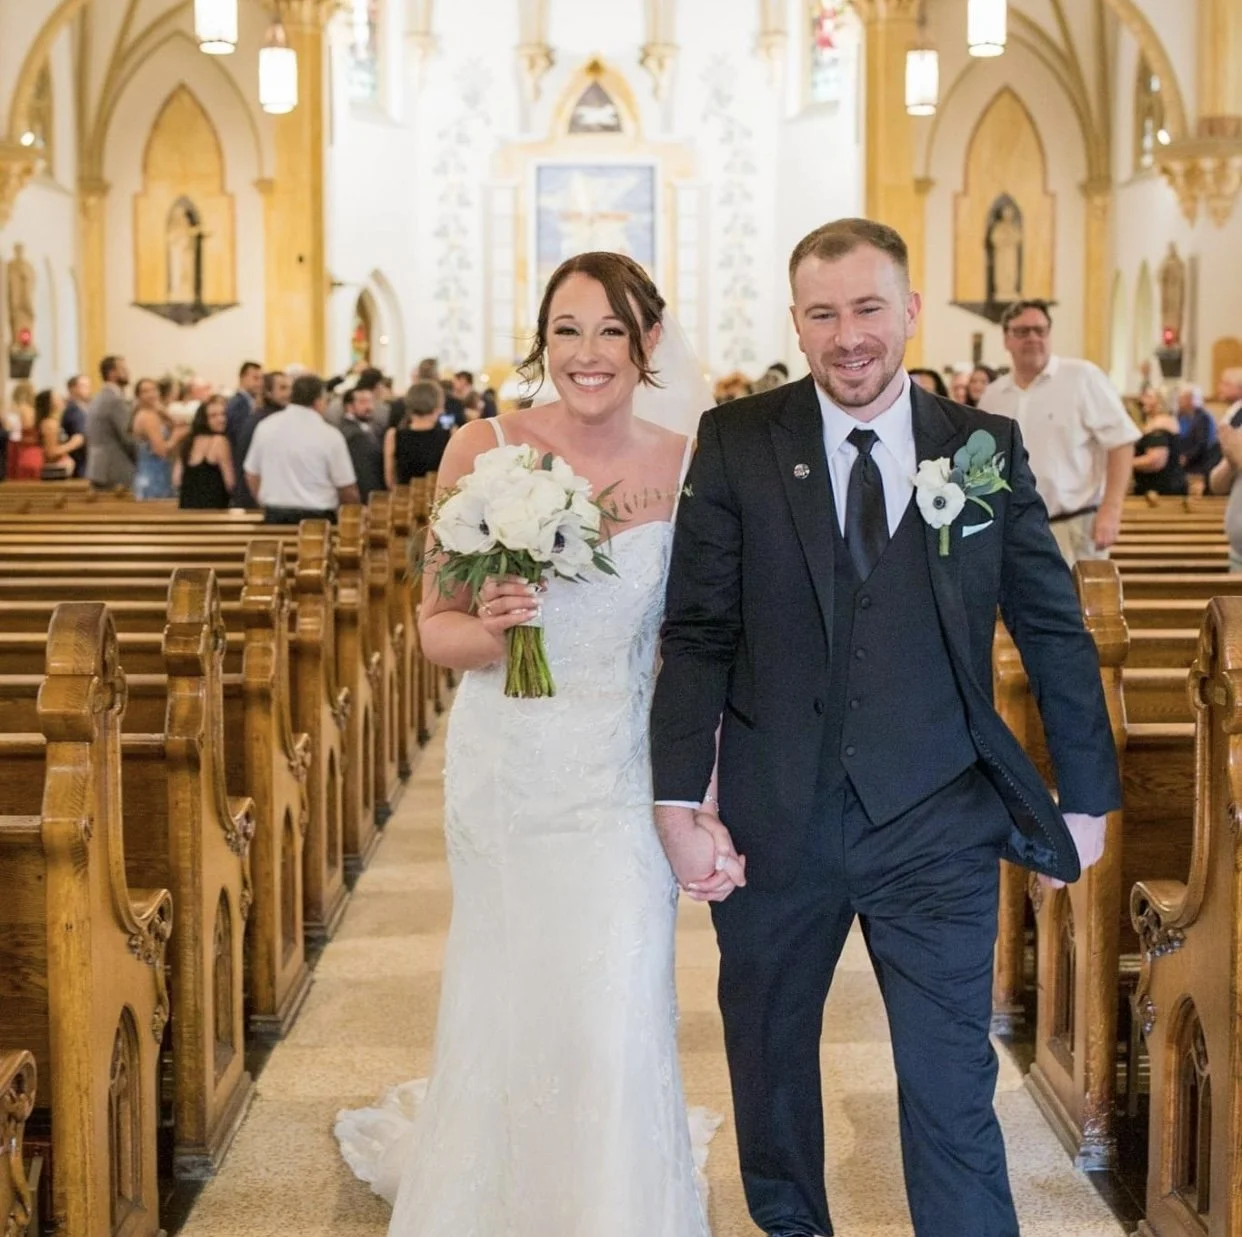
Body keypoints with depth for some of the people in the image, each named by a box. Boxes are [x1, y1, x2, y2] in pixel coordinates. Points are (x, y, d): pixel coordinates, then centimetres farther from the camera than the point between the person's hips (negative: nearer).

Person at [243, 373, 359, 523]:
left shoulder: (265, 427, 4)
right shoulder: (330, 436, -9)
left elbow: (252, 475, 12)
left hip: (274, 517, 4)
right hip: (316, 519, -4)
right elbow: (347, 489, -6)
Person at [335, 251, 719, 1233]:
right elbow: (436, 628, 0)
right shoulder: (483, 452, -6)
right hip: (506, 771, 1)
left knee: (619, 1019, -5)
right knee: (505, 1003, 14)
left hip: (626, 776, 0)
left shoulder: (691, 466, -4)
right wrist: (489, 628, -23)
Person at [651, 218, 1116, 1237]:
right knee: (769, 1061, 19)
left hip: (937, 828, -1)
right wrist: (680, 800, -10)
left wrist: (1088, 796, 7)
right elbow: (698, 634, -4)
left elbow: (1054, 629, 6)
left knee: (954, 1092, 1)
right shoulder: (737, 443, -2)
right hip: (774, 821, 1)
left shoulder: (990, 447, 1)